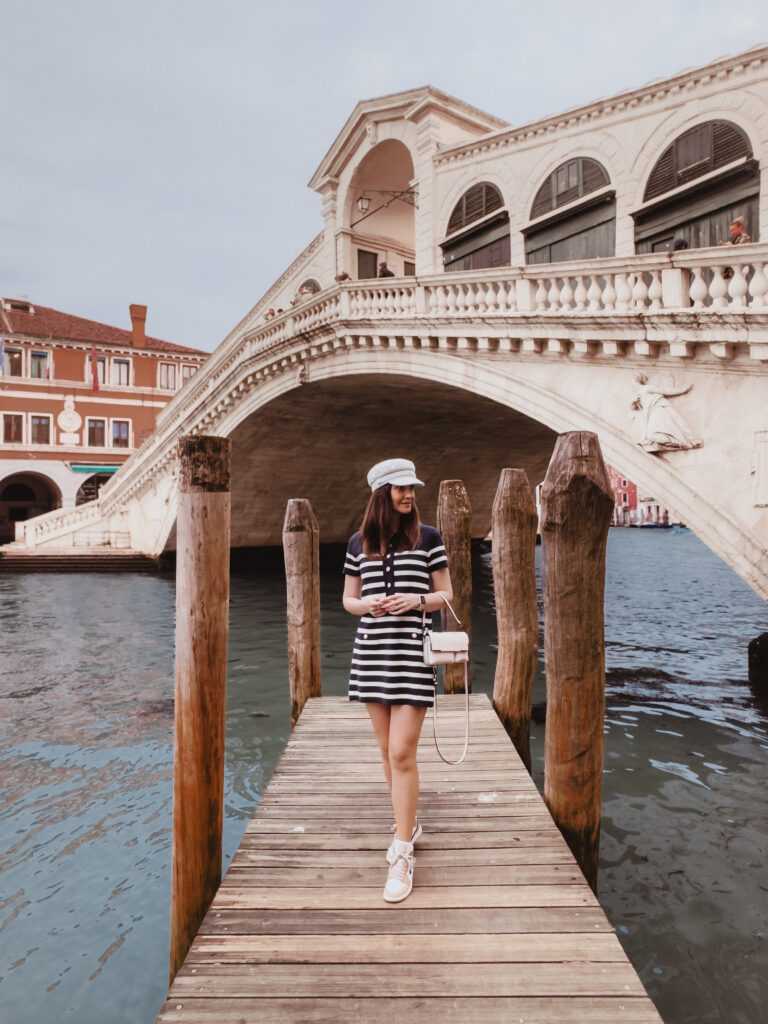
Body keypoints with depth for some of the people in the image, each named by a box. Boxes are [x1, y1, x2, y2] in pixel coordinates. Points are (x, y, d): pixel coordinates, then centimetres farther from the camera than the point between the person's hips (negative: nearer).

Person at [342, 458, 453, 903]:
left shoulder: (428, 537, 0)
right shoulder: (360, 542, 8)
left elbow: (446, 594, 4)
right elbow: (349, 599, 13)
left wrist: (416, 600, -15)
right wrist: (368, 605, -9)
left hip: (413, 650, -3)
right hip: (371, 650, 4)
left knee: (402, 753, -7)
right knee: (388, 749, 13)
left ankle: (403, 855, 3)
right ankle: (409, 823, 34)